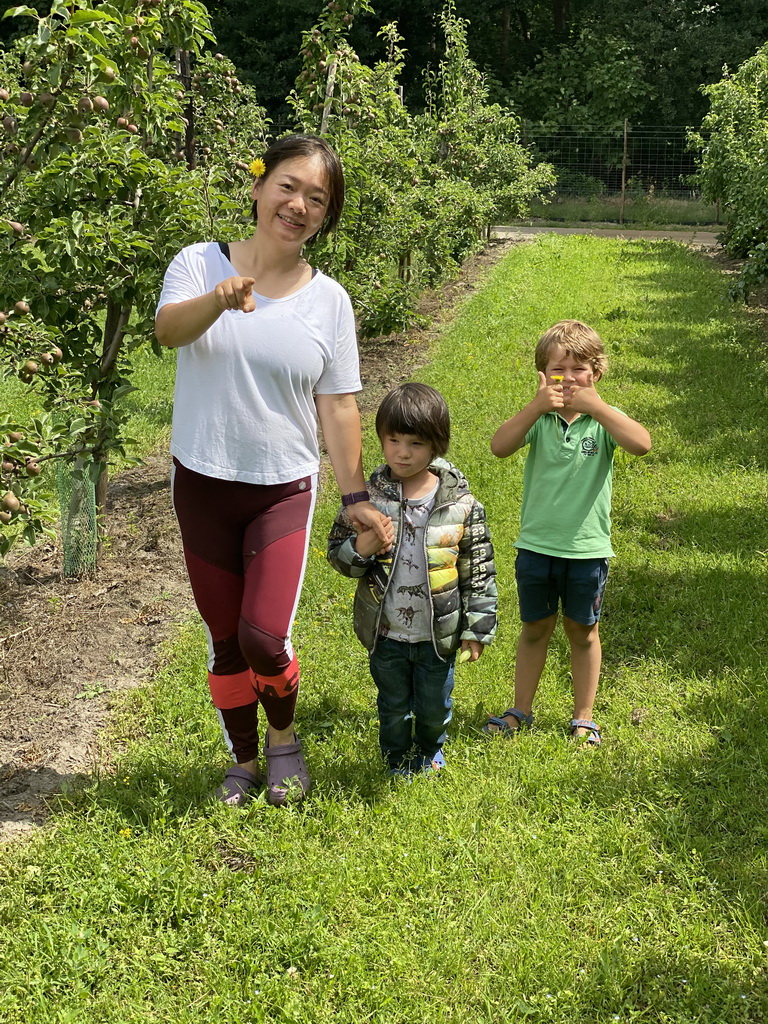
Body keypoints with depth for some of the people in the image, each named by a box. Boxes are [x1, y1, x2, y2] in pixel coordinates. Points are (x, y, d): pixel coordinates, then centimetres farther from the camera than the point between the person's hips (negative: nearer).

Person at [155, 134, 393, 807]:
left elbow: (337, 405, 1)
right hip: (202, 483, 1)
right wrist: (219, 299, -46)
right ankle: (245, 761, 33)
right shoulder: (200, 264, -5)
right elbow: (168, 330, -25)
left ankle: (285, 737, 21)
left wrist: (356, 498, -1)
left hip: (284, 488, -1)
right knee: (224, 641, 11)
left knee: (264, 637, -11)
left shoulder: (328, 299, -1)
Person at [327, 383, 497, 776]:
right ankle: (399, 763, 45)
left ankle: (429, 751, 50)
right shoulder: (368, 496, -10)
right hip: (385, 633, 0)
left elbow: (479, 569, -4)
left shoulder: (459, 503, -11)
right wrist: (359, 549, -25)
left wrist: (477, 628, -5)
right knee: (394, 708, 19)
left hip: (438, 634, 0)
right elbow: (336, 553, -2)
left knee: (435, 707, 18)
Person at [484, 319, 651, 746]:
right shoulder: (538, 419, -6)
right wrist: (536, 405, -30)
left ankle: (583, 717, 30)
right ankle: (521, 710, 33)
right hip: (536, 546, 1)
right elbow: (499, 447, -22)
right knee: (534, 630, 17)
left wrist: (595, 405, -28)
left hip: (588, 548, -1)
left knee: (583, 633, 15)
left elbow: (641, 444, -26)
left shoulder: (602, 419, -7)